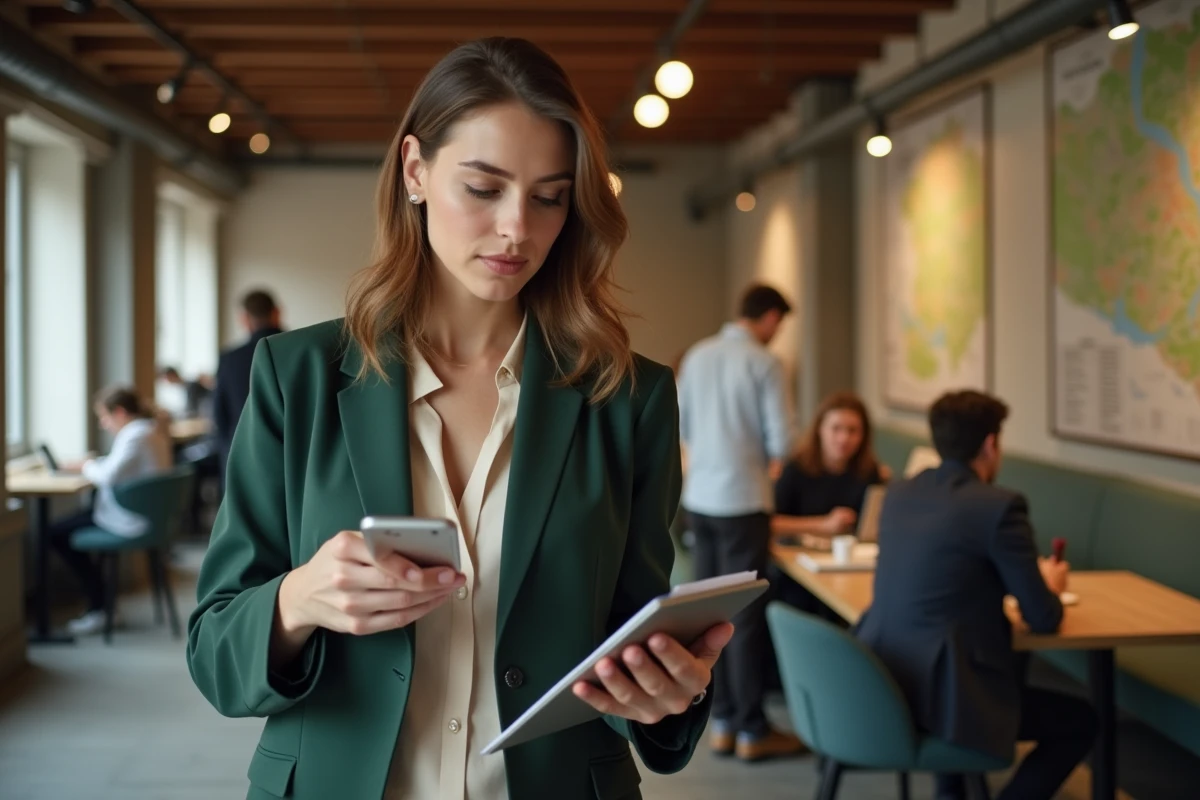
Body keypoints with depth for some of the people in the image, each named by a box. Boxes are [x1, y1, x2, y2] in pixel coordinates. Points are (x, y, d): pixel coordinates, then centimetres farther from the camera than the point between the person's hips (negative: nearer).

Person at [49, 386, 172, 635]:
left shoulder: (134, 436, -20)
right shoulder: (152, 429, 11)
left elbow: (108, 476, -27)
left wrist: (87, 467, -8)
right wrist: (89, 464, 5)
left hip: (130, 522, -11)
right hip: (150, 516, 11)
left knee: (57, 533, -2)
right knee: (74, 520, 25)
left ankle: (99, 607, 2)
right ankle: (102, 596, 22)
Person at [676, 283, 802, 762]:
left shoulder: (697, 356, 6)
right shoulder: (764, 364, -11)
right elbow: (781, 443, -12)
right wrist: (766, 464, 9)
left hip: (698, 499, 6)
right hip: (741, 501, -6)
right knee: (746, 616, 1)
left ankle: (722, 723, 19)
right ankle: (751, 731, 7)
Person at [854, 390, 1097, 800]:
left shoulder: (897, 493, 9)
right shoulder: (1000, 505, -12)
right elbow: (1043, 619, -7)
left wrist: (1030, 577, 30)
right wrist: (1050, 585, 16)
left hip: (879, 684, 8)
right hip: (938, 693, -8)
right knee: (1080, 720, 13)